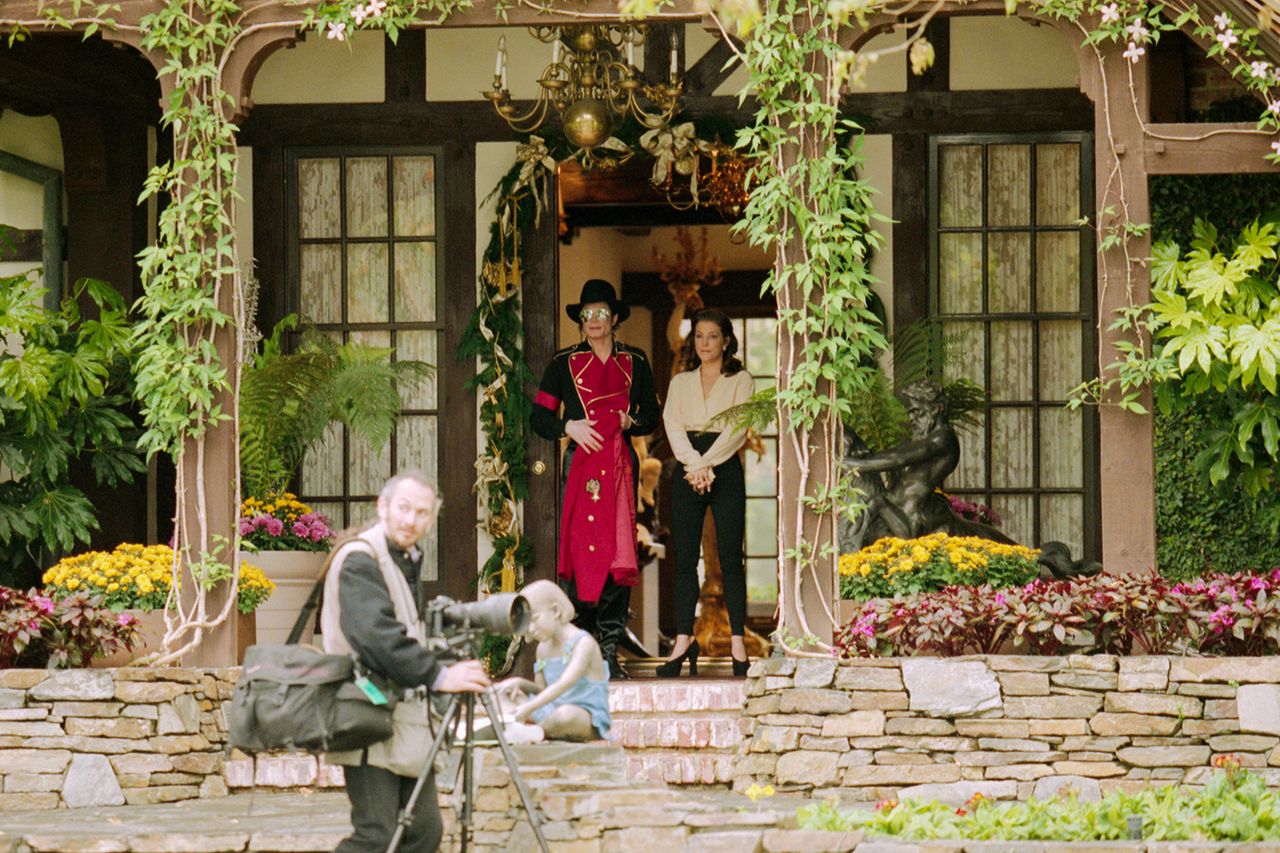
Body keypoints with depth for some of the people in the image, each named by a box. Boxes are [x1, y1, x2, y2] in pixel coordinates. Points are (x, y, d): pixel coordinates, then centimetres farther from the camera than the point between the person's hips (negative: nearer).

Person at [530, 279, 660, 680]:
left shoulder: (635, 363, 13)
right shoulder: (564, 363, 9)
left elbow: (652, 416, 17)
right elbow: (539, 417, 8)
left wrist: (630, 422, -3)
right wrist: (569, 426, -9)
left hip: (621, 462, 1)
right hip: (580, 462, -1)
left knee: (619, 552, -6)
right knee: (579, 547, -10)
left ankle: (610, 651, -4)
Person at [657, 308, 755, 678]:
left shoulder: (740, 381, 8)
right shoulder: (680, 383, 16)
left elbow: (737, 429, -4)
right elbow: (673, 426, 3)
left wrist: (706, 465, -13)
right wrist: (693, 465, -13)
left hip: (725, 470, -3)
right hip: (687, 471, 3)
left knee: (730, 557, -5)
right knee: (685, 559, -1)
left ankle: (737, 641, -5)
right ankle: (683, 640, -1)